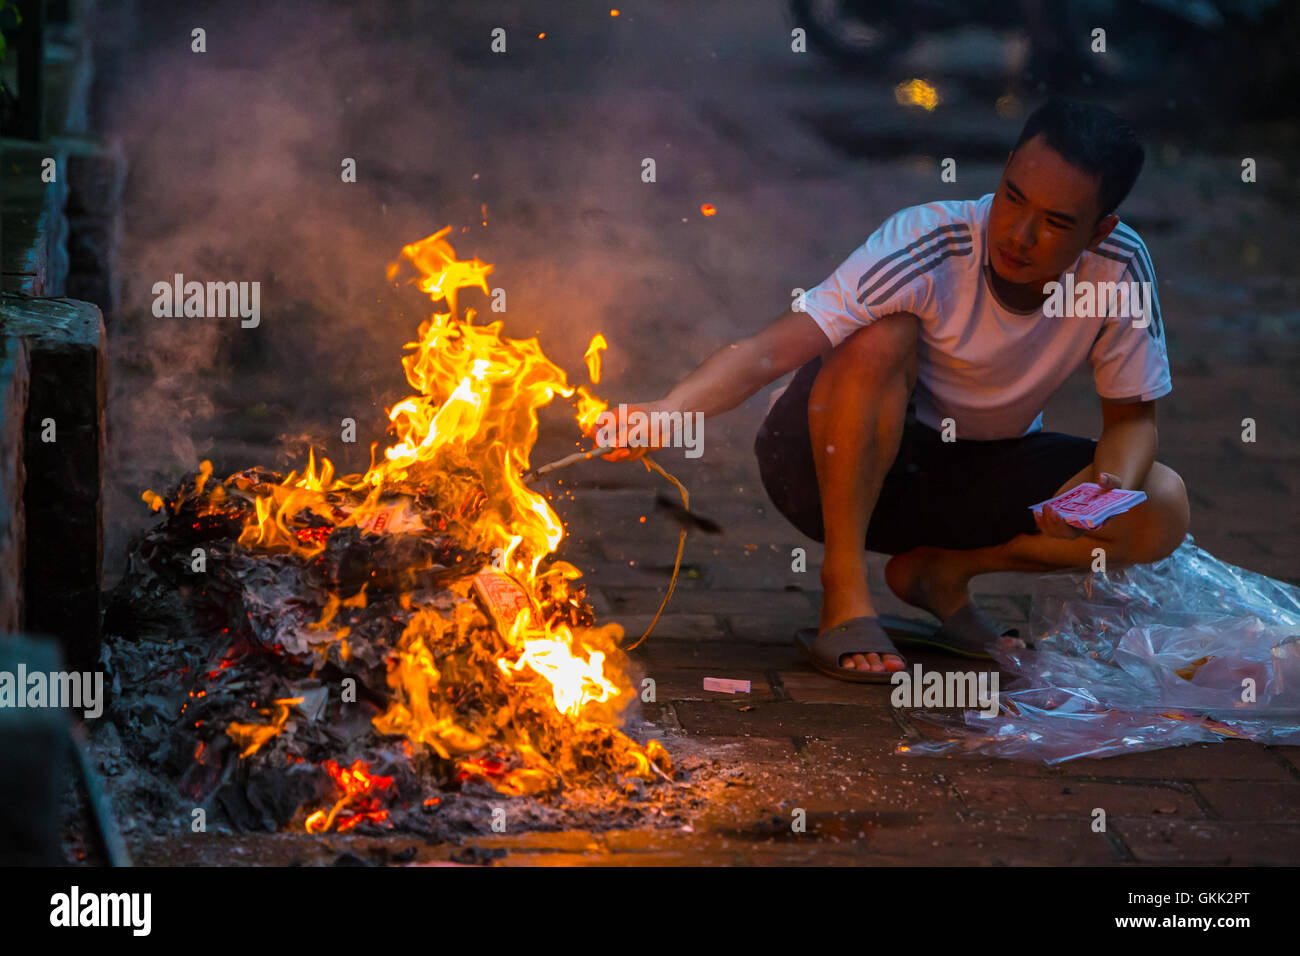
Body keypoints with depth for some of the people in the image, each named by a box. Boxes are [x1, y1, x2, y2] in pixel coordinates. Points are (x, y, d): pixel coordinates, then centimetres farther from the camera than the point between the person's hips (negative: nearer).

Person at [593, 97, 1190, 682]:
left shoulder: (1118, 269, -17)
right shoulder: (924, 246, -28)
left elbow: (1132, 418, -6)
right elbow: (767, 353, -34)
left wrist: (1112, 491, -29)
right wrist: (670, 409, -51)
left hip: (977, 471, 4)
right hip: (838, 462, -4)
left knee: (1161, 510, -19)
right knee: (880, 336, -36)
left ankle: (941, 571, 1)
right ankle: (845, 591, -22)